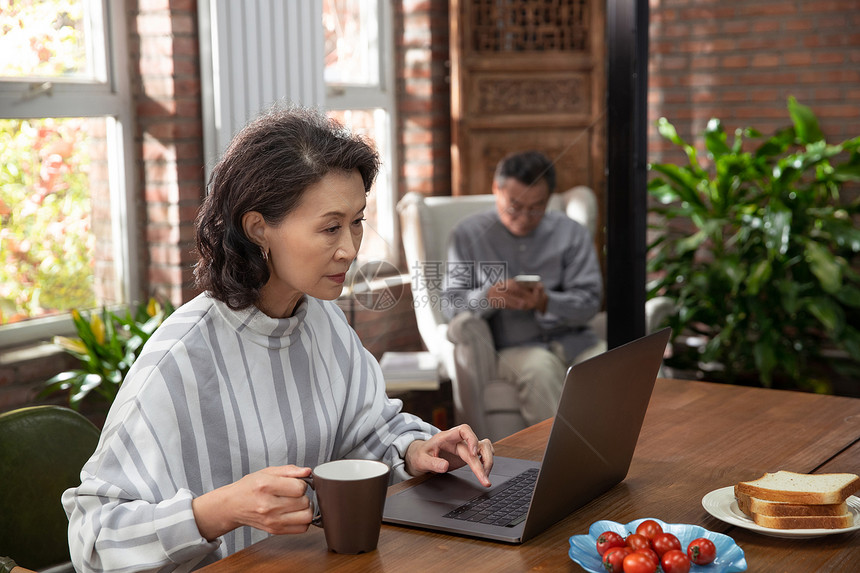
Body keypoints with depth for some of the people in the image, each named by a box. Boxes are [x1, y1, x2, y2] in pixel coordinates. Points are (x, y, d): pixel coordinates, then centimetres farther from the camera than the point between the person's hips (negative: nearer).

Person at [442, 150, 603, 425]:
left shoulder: (571, 233, 11)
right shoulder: (468, 235, 8)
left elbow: (589, 301, 4)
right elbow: (450, 303, 4)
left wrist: (546, 303, -18)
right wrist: (489, 297, -19)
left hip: (574, 339, 2)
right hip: (513, 348, -2)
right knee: (539, 367, -37)